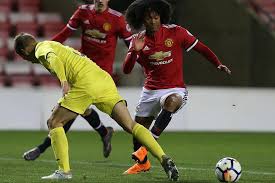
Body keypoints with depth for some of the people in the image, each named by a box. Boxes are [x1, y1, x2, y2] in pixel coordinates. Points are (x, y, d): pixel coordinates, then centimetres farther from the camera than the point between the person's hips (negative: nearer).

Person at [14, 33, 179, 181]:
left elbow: (54, 59, -14)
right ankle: (164, 158, -12)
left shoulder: (42, 48, 10)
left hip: (85, 83, -8)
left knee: (54, 123, 6)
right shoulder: (59, 47, 35)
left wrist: (63, 81, -31)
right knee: (130, 125, 2)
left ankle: (64, 171, -1)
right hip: (104, 78, 8)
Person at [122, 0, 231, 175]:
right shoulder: (138, 40, -1)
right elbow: (127, 70, -7)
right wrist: (135, 51, -25)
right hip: (151, 90, 4)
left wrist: (218, 65, -13)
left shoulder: (175, 32, -8)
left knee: (171, 101, -38)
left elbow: (201, 48, 0)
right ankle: (143, 163, 36)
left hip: (175, 89, -4)